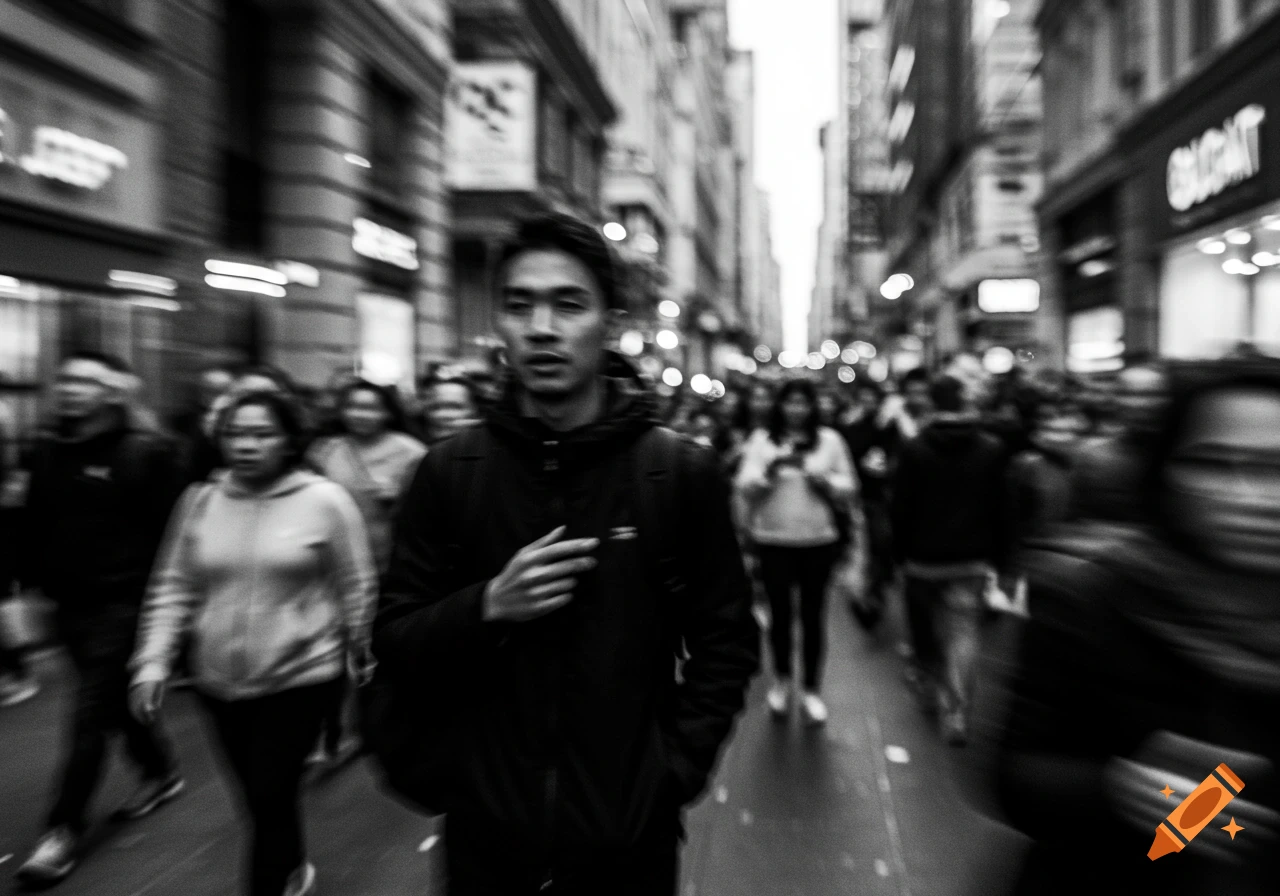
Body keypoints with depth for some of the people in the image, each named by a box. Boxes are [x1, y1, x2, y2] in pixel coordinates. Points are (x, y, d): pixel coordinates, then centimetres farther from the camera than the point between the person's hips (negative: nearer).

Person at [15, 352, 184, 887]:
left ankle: (66, 827, 13)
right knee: (116, 703, 18)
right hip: (69, 604, 7)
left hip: (122, 605, -7)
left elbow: (171, 533, -14)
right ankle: (162, 773, 39)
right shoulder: (47, 452, 7)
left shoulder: (146, 453, -13)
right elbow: (32, 529, 13)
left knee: (90, 714, -1)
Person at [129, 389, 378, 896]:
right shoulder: (200, 500, -1)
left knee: (271, 799, -3)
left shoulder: (324, 500, -11)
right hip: (220, 681, 4)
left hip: (300, 676, -4)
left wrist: (363, 656, 3)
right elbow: (174, 588, 5)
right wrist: (153, 661, -2)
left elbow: (357, 589, -4)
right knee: (257, 798, 17)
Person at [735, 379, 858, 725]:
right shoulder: (761, 439, 2)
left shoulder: (830, 440, 4)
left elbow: (849, 492, 4)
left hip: (819, 541, 0)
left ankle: (812, 689, 18)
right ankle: (781, 679, 29)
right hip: (772, 541, 0)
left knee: (813, 614, 4)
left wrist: (823, 480, -14)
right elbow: (745, 489, -5)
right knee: (780, 612, 7)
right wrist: (769, 469, -21)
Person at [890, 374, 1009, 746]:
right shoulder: (992, 450, -4)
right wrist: (997, 556, 7)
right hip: (973, 560, 1)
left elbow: (901, 508, -7)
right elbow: (1001, 509, 0)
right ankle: (955, 712, -5)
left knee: (926, 630, 19)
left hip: (924, 557, 0)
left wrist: (900, 551, 4)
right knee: (963, 635, 3)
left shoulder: (914, 450, -10)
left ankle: (930, 685, 36)